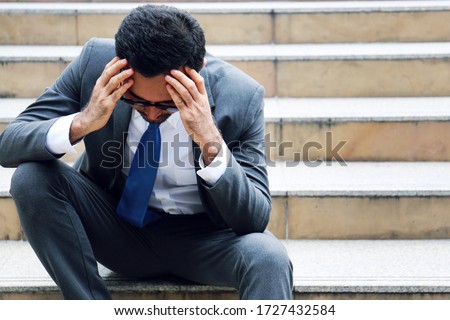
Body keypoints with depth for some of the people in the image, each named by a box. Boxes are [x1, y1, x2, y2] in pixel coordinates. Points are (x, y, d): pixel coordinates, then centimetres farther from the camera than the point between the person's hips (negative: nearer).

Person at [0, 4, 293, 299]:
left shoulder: (241, 97, -20)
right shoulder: (95, 63, -17)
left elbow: (256, 219, -20)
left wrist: (211, 142, -36)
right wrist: (80, 123, -34)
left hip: (201, 239, -2)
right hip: (116, 231, 2)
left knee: (269, 258, -33)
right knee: (31, 177, -23)